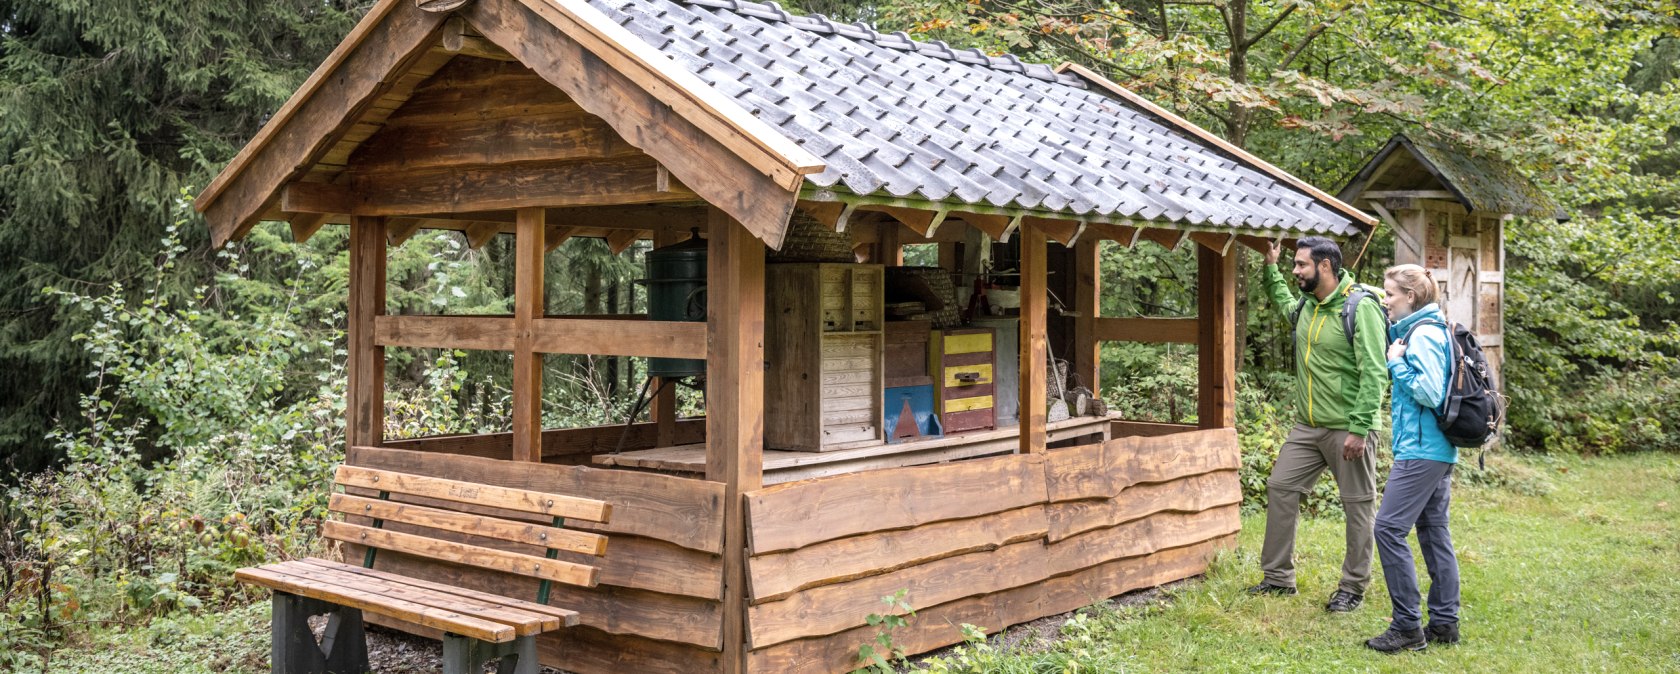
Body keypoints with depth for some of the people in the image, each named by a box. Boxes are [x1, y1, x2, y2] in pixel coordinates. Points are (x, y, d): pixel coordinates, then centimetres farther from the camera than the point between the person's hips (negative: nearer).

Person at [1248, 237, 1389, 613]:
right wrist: (1270, 269, 28)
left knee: (1358, 505, 4)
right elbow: (1283, 302, 39)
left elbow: (1374, 373, -20)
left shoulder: (1361, 307, -15)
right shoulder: (1305, 307, 9)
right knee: (1280, 488, 6)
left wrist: (1359, 428, -23)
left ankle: (1353, 588, 13)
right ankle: (1279, 577, 17)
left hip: (1347, 428, -8)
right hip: (1308, 426, 8)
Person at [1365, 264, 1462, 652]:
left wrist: (1396, 363, -13)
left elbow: (1429, 392, -21)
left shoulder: (1423, 335, -15)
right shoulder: (1424, 330, 14)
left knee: (1389, 528, -9)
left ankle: (1407, 628, -6)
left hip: (1421, 450, -11)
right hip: (1438, 449, 11)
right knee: (1433, 531, 13)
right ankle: (1444, 623, 18)